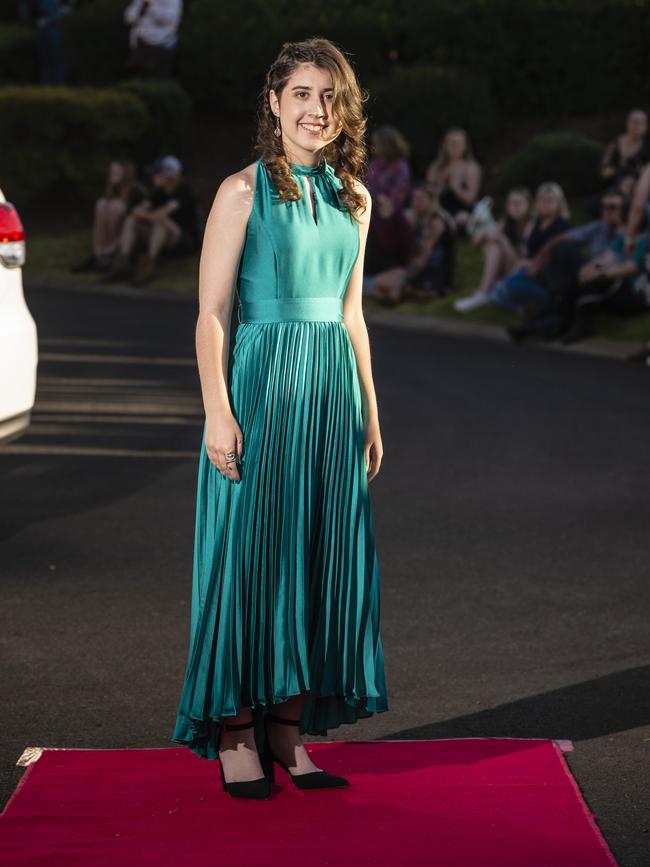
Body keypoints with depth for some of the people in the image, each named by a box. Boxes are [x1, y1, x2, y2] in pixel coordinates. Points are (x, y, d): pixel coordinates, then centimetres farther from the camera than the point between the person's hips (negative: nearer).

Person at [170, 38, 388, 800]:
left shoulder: (353, 198, 12)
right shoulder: (244, 191, -5)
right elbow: (210, 314, -8)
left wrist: (370, 411, 14)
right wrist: (218, 413, -15)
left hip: (333, 390, 6)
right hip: (262, 382, -5)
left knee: (318, 555, 6)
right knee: (250, 552, -2)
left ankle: (289, 730, 16)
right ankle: (237, 737, 6)